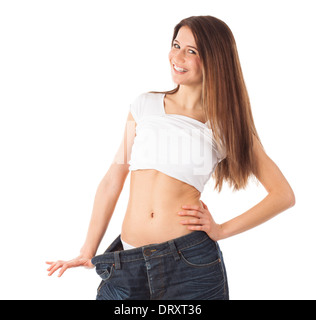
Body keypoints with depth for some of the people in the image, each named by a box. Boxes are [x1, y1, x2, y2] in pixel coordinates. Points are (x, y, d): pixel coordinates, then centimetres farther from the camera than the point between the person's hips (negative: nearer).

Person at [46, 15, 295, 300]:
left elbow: (284, 194, 4)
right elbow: (113, 179, 9)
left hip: (191, 260, -2)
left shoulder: (228, 125, 3)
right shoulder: (145, 105, 8)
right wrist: (88, 252, 11)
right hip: (128, 263, 2)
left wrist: (222, 230, -5)